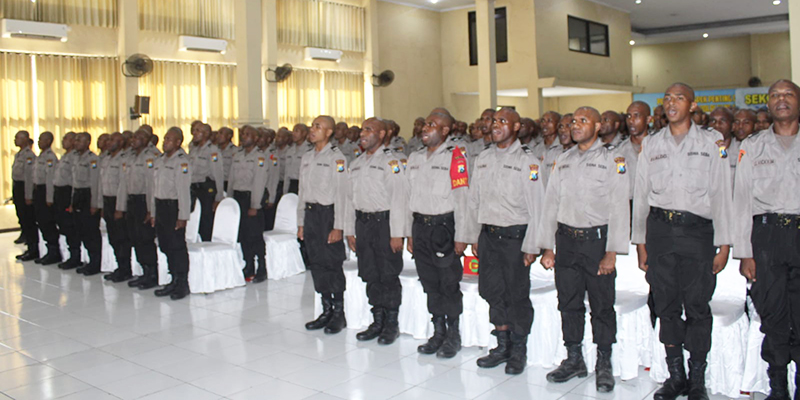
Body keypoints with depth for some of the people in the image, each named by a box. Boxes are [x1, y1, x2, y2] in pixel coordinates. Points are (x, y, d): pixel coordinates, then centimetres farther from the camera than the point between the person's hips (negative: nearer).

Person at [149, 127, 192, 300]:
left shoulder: (182, 161, -10)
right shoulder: (159, 160, 16)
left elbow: (184, 190, -14)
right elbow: (153, 187, 18)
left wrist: (183, 216, -17)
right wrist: (153, 212, 16)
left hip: (174, 206, -8)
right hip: (160, 206, 8)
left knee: (177, 245, -4)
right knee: (165, 246, 11)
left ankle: (183, 284, 6)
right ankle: (174, 281, 21)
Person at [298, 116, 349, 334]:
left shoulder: (336, 157, -7)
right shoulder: (307, 157, 14)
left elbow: (341, 193, -11)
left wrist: (338, 226, -15)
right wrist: (301, 222, 14)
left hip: (328, 213, -7)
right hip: (310, 213, 7)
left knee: (333, 263, -3)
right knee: (316, 263, 10)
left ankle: (339, 314, 10)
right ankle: (327, 310, 22)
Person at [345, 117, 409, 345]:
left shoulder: (391, 162, -6)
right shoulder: (356, 164, 15)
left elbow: (399, 198, -12)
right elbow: (351, 198, 17)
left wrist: (397, 233, -17)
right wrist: (350, 230, 13)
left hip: (384, 222, -6)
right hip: (363, 223, 7)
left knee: (389, 275, 1)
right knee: (370, 275, 11)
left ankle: (391, 324, 13)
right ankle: (377, 322, 23)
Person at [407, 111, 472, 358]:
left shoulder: (455, 157, -7)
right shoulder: (415, 158, 13)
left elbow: (462, 199, -11)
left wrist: (461, 237, -14)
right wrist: (410, 233, 14)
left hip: (444, 226, -6)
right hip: (420, 227, 6)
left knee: (449, 283, 1)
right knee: (430, 282, 12)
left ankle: (453, 335, 16)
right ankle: (438, 333, 25)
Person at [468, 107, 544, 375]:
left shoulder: (527, 160, -6)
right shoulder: (483, 159, 11)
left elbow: (536, 207, -8)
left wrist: (531, 246, -12)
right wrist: (475, 236, 12)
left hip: (514, 235, -5)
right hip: (488, 234, 5)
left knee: (517, 294, 3)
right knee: (492, 290, 10)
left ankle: (518, 351, 19)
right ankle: (502, 346, 25)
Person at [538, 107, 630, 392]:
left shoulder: (612, 159, 0)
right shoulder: (563, 160, 14)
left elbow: (619, 206, -5)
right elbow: (551, 203, 15)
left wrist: (612, 252, -12)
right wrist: (547, 247, 9)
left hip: (597, 239, -4)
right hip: (566, 240, 4)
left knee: (602, 304, 2)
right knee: (568, 303, 9)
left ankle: (604, 365, 15)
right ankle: (574, 359, 22)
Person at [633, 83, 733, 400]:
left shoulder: (711, 143, 7)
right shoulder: (650, 144, 12)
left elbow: (722, 195, 4)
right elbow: (640, 195, 12)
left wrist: (723, 244, -2)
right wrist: (640, 242, 9)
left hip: (697, 230, -2)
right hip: (660, 229, 2)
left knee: (697, 306, -1)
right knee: (666, 305, 5)